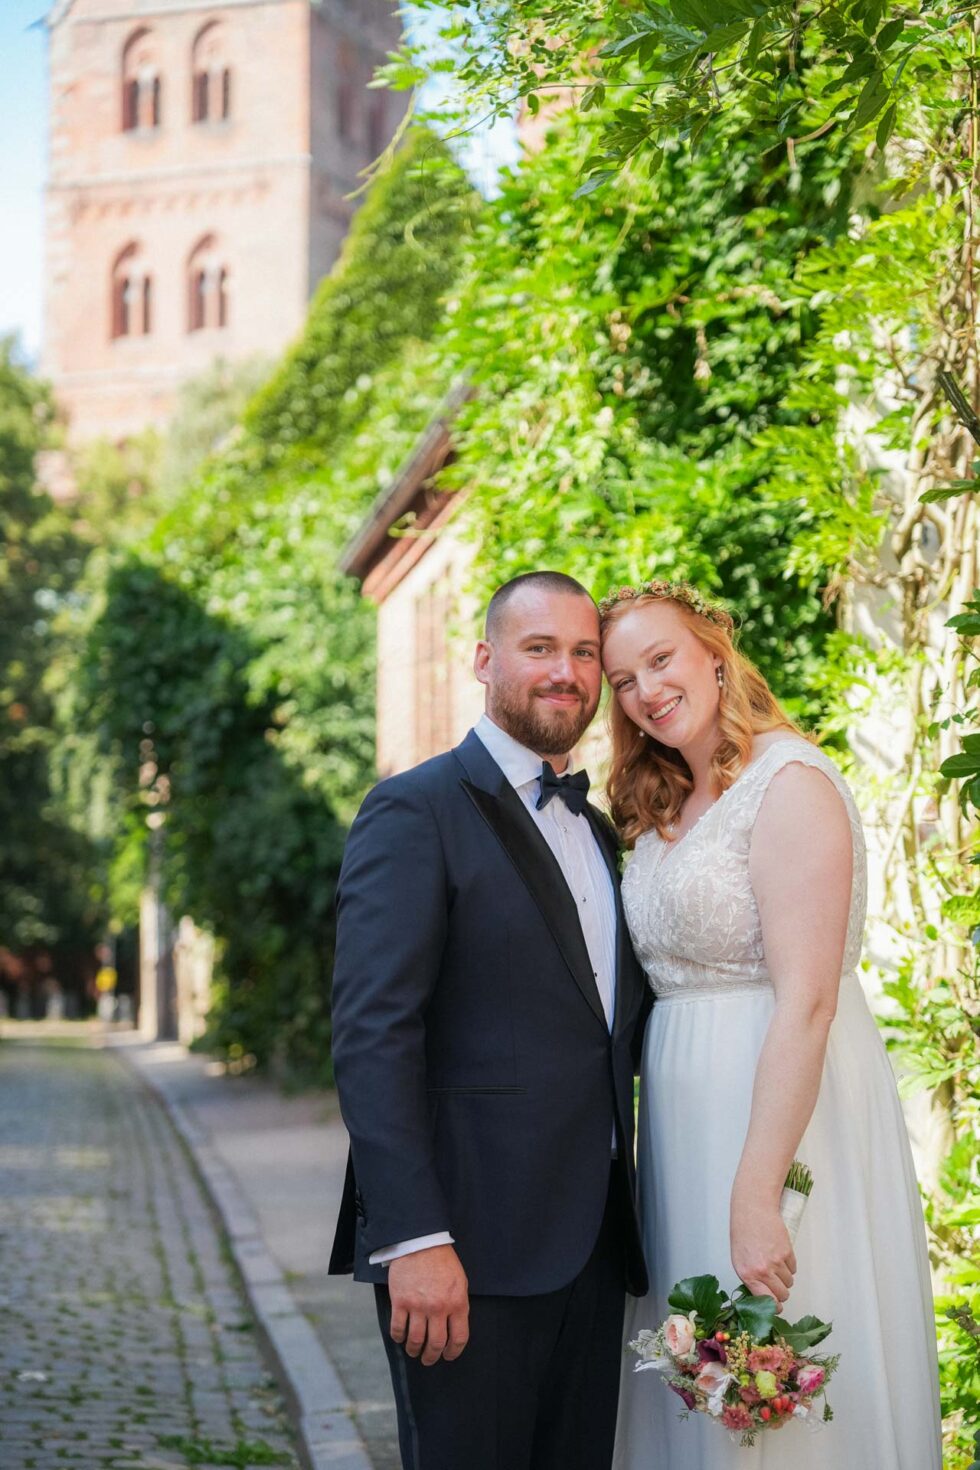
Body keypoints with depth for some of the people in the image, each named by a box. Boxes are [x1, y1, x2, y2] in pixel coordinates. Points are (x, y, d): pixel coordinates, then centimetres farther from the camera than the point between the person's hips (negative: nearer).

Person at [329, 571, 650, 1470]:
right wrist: (415, 1240, -23)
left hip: (593, 1247, 7)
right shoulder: (417, 812, -6)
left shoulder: (598, 833, 18)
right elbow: (371, 1038, -15)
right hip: (470, 1250, -7)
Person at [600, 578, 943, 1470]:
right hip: (686, 1119, 8)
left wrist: (756, 1196, -27)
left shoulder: (790, 782, -14)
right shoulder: (665, 809, 13)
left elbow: (807, 1003, -21)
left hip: (785, 1117, -8)